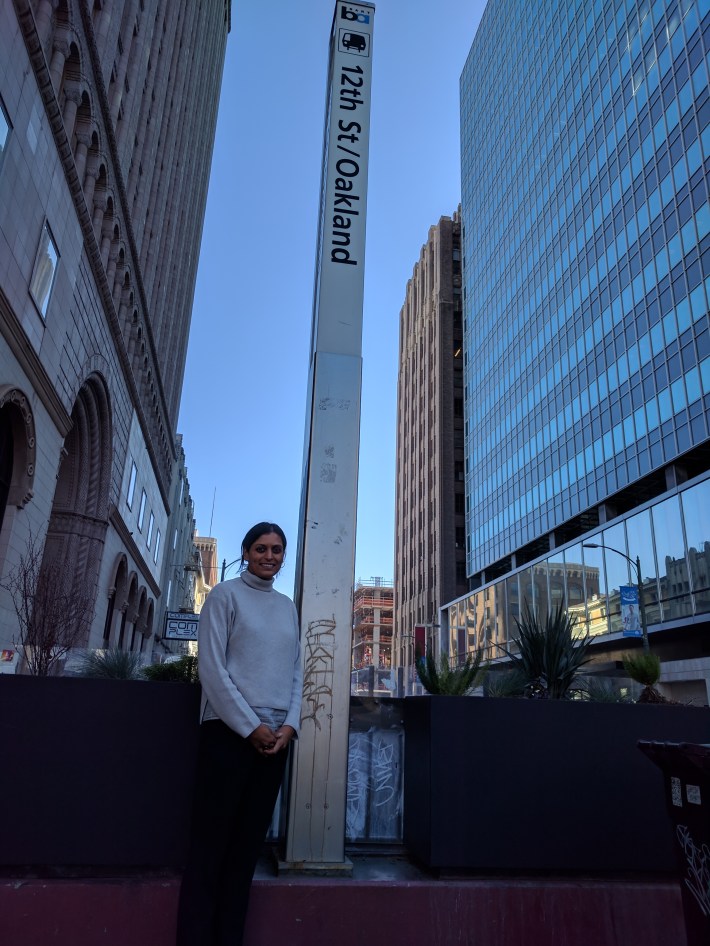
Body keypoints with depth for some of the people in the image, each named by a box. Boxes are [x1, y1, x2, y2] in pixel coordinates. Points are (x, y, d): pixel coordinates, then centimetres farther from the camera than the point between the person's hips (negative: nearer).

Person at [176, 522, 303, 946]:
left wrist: (289, 724, -3)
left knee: (248, 845, 9)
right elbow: (212, 667, -9)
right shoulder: (225, 595, -1)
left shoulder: (288, 606, 14)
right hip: (229, 731, -5)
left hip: (275, 736, 5)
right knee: (211, 841, -1)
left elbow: (295, 670, 12)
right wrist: (251, 726, -12)